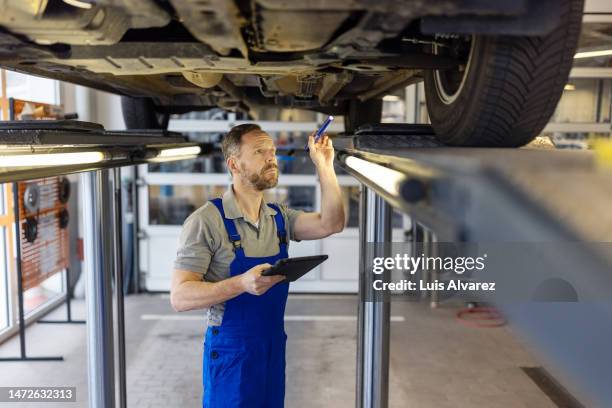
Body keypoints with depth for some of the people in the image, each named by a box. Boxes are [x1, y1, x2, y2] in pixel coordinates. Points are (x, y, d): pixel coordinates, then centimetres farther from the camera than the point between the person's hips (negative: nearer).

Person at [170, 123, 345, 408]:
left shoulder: (280, 217, 4)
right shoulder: (206, 221, -16)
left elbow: (331, 224, -8)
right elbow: (180, 297, -20)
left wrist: (324, 166, -13)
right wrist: (242, 283, -34)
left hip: (275, 345, 6)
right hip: (230, 351, -6)